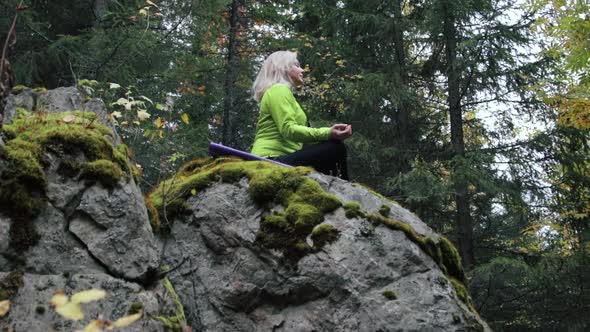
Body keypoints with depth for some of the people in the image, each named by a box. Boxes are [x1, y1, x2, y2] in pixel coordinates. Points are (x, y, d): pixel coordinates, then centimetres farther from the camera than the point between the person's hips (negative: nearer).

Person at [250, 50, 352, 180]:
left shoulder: (280, 91, 27)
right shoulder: (279, 89, -4)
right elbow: (288, 130, -18)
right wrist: (327, 133, -27)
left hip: (278, 160, 10)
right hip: (273, 160, -10)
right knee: (335, 147, -18)